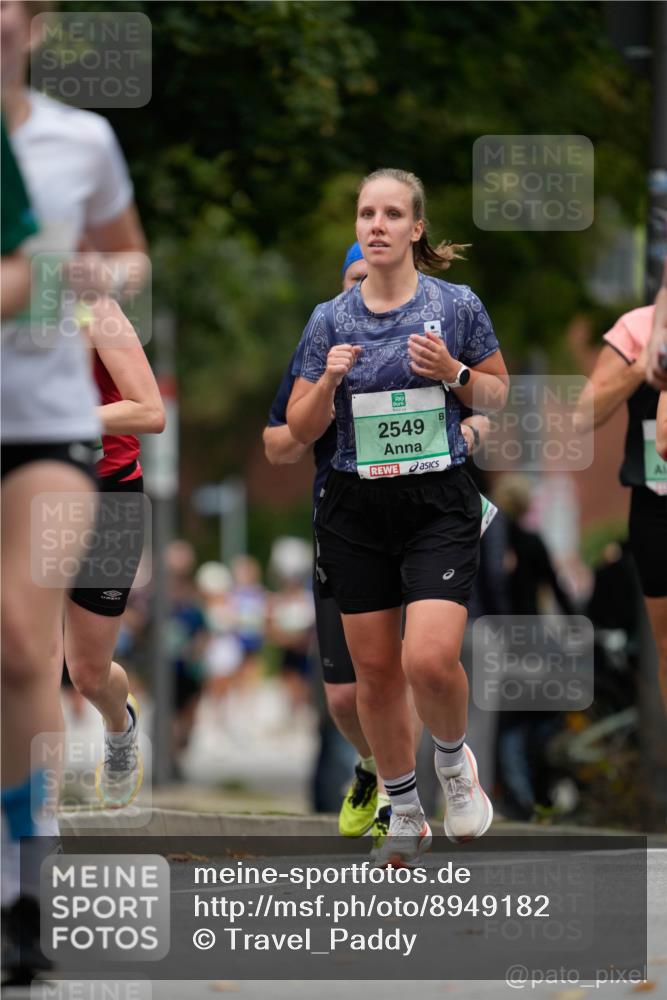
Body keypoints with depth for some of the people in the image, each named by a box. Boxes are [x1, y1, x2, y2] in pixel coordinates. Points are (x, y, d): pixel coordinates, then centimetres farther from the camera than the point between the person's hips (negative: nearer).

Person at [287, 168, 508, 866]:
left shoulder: (457, 305, -3)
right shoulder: (330, 319, 2)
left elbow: (497, 394, 9)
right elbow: (301, 430, 6)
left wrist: (453, 373, -11)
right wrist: (328, 382, -14)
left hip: (440, 505, -3)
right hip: (356, 512, 3)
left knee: (429, 661, -19)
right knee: (375, 672, 6)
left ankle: (454, 757, 13)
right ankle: (405, 815, 24)